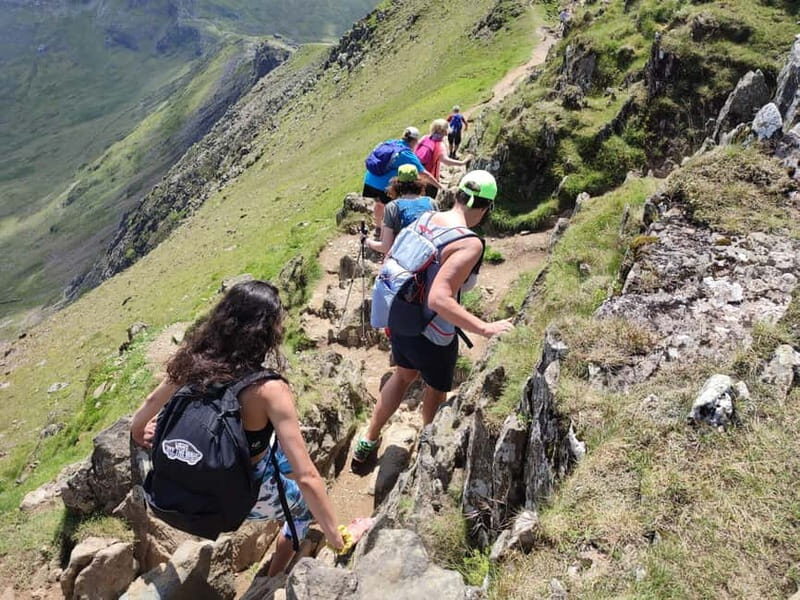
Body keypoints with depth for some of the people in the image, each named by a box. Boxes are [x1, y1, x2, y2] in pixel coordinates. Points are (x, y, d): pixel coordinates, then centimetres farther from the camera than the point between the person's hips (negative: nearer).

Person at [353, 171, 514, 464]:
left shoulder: (426, 218, -5)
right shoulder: (470, 244, -27)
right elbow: (438, 299, -36)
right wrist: (484, 328, -34)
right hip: (433, 338, -6)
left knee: (404, 374, 33)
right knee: (436, 388, 26)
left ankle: (368, 441, 44)